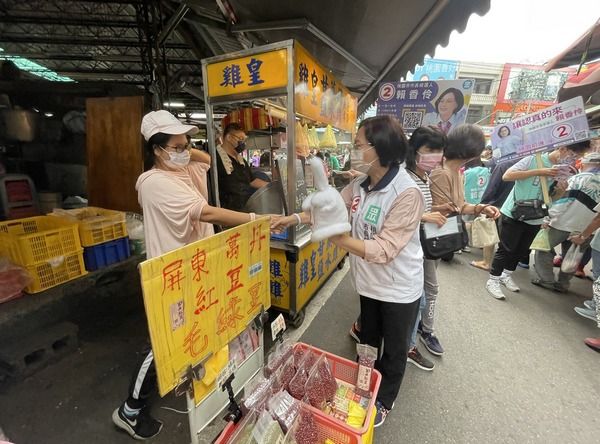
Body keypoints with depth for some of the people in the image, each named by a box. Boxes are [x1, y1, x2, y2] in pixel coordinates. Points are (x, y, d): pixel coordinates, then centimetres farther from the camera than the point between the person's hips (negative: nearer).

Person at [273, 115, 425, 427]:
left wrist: (336, 238, -32)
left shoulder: (407, 194, -27)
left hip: (398, 289, -6)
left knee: (394, 350, 20)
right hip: (370, 283, 7)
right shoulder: (360, 184, -5)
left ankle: (384, 402, 48)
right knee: (368, 342, 27)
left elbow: (383, 250, -30)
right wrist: (295, 218, -8)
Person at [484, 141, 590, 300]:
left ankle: (506, 275, 33)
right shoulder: (535, 159, -12)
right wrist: (538, 172, -24)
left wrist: (561, 190, -12)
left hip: (535, 219, 7)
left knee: (522, 250, 16)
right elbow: (507, 176, -22)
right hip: (514, 214, -7)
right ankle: (493, 280, 8)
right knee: (505, 249, -3)